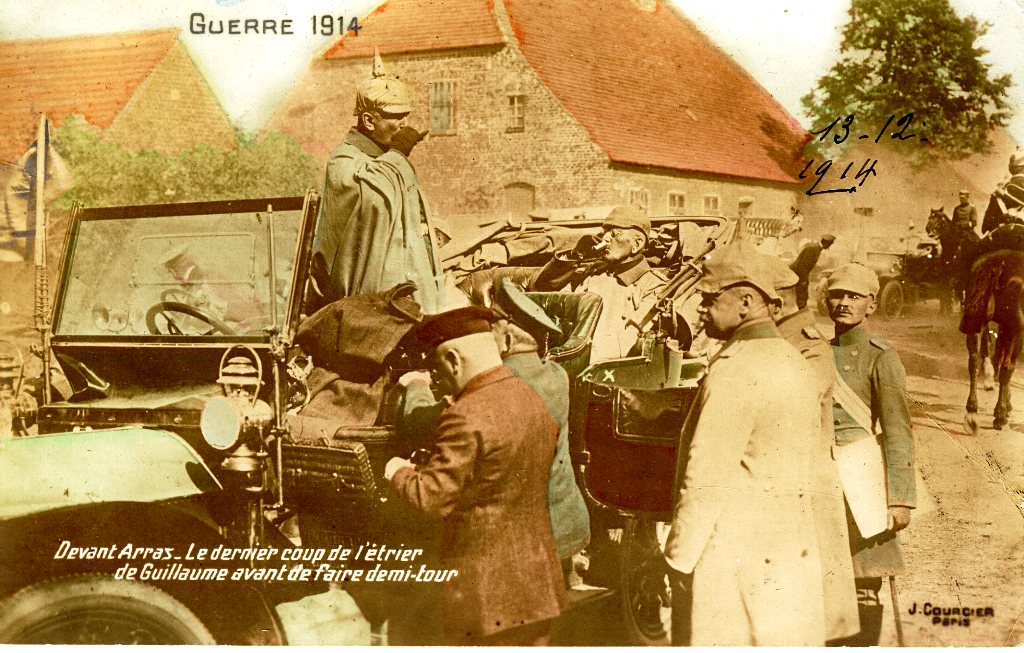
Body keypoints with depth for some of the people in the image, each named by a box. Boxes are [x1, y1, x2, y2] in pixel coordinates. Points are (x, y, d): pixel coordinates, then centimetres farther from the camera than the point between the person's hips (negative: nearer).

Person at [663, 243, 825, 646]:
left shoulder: (735, 370, -17)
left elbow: (706, 479, -19)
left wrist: (678, 558, -12)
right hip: (790, 549, 8)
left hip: (732, 555, -8)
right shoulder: (795, 363, 11)